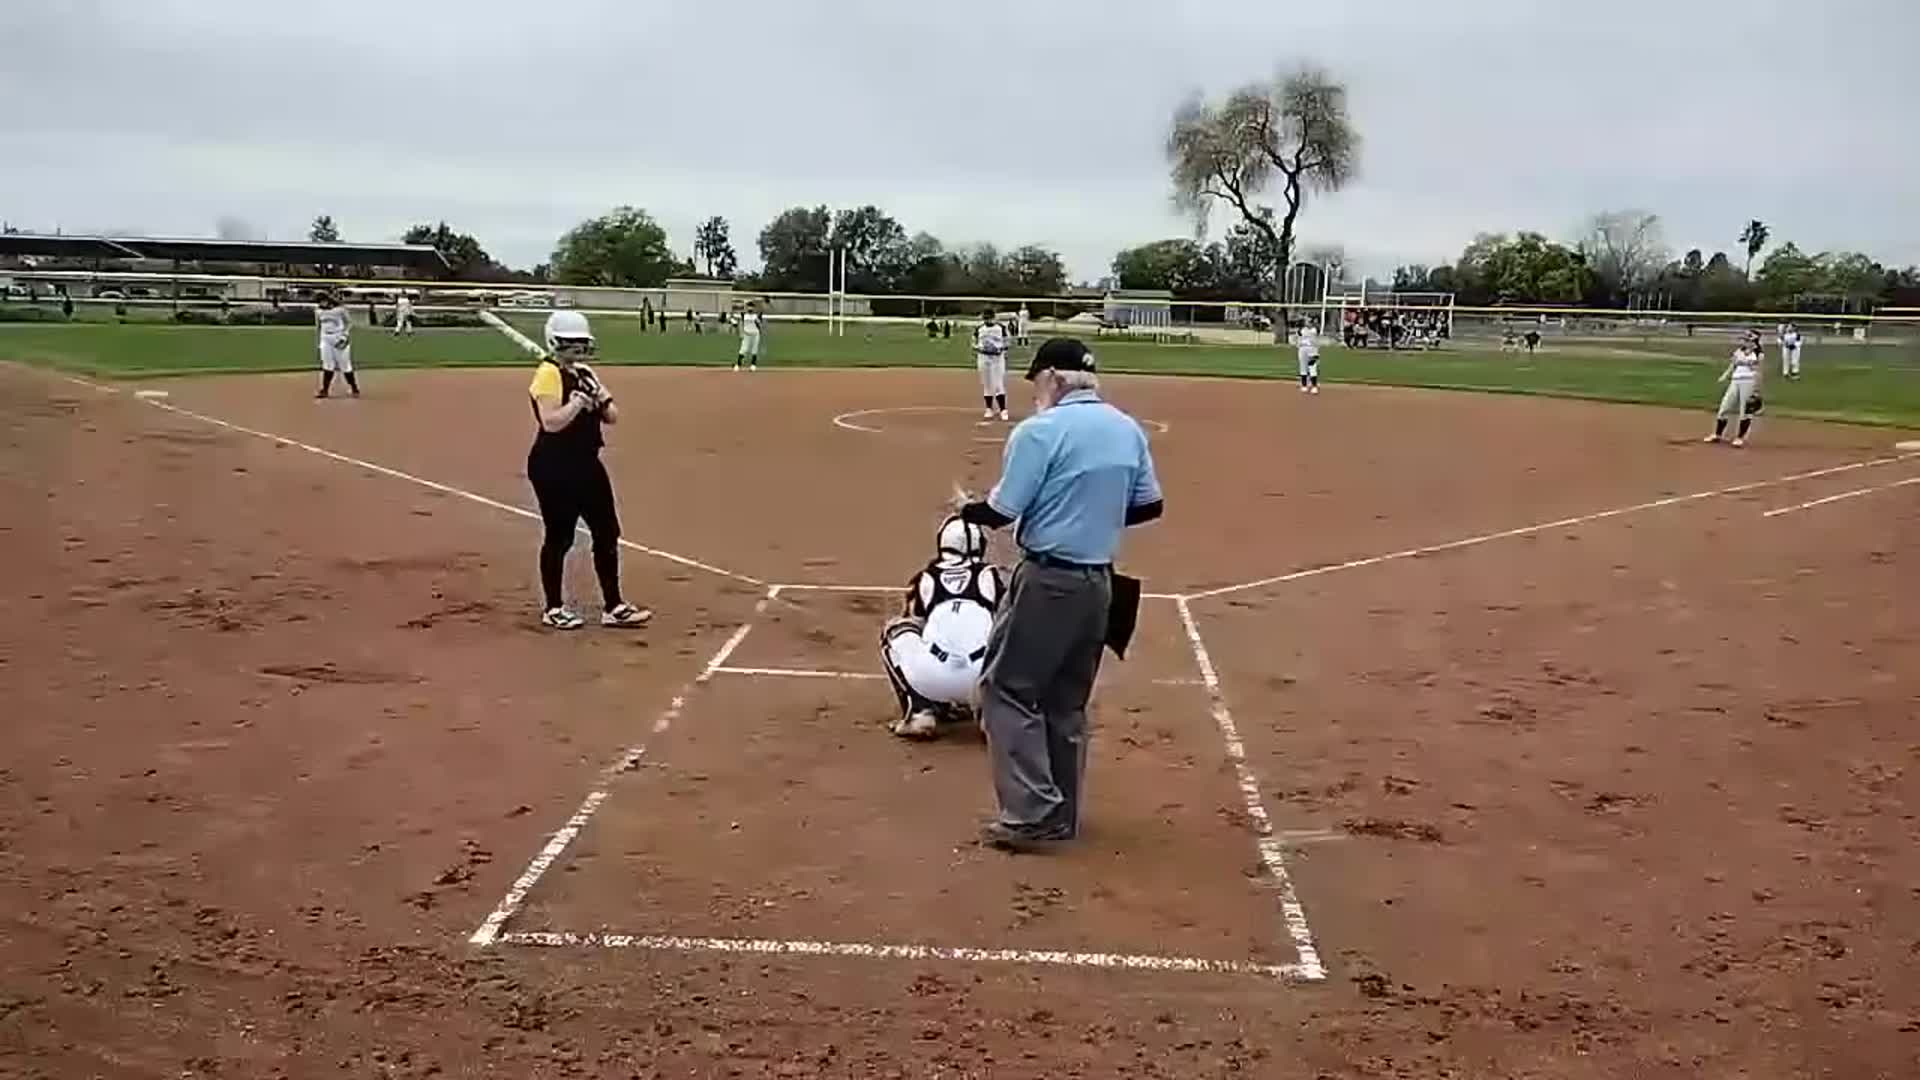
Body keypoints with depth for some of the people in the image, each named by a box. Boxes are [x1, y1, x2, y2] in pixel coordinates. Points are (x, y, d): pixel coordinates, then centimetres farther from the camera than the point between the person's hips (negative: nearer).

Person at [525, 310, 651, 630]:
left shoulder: (586, 374, 13)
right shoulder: (548, 374, -12)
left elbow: (612, 418, 11)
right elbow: (551, 422, -22)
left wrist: (602, 398, -7)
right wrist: (578, 400, -22)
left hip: (587, 463, 9)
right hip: (554, 467, -9)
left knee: (607, 532, 8)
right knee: (560, 536, 0)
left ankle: (613, 607, 16)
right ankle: (553, 609, 16)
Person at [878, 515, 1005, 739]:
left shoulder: (925, 579, 21)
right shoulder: (989, 575, 19)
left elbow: (912, 625, 32)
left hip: (931, 678, -1)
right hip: (986, 677, 1)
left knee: (893, 630, 26)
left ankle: (919, 712, 11)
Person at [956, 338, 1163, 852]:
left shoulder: (1040, 430, -15)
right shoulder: (1127, 429, 7)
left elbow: (1001, 511, -13)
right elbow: (1149, 505, 12)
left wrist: (967, 511, 7)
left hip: (1047, 580, -7)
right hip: (1099, 582, 8)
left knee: (1007, 689, 3)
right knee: (1067, 700, 17)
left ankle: (1032, 814, -2)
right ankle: (1061, 815, 24)